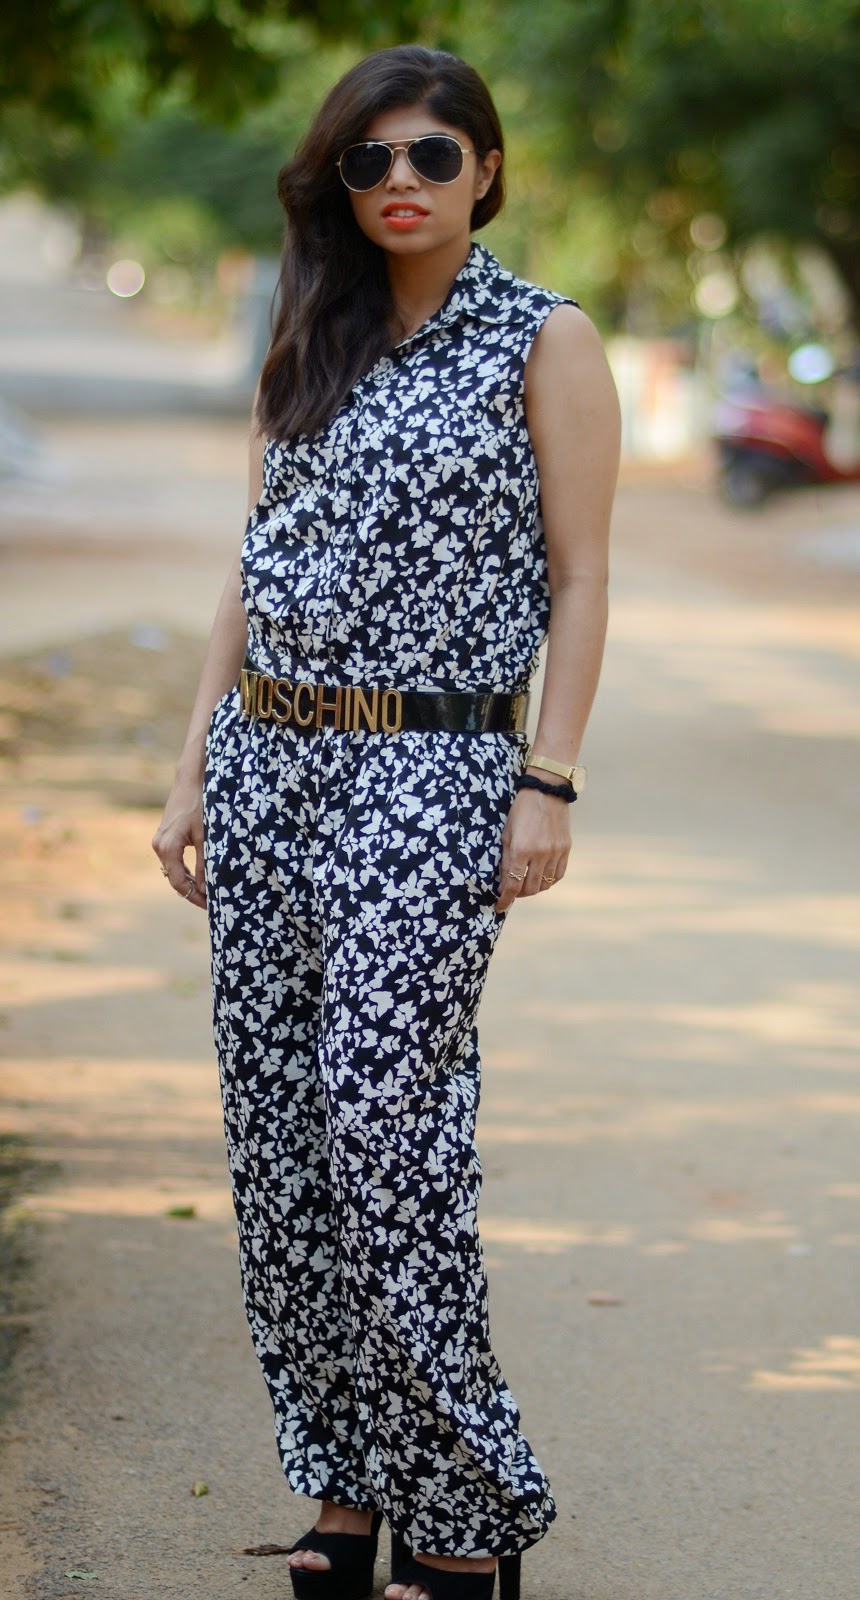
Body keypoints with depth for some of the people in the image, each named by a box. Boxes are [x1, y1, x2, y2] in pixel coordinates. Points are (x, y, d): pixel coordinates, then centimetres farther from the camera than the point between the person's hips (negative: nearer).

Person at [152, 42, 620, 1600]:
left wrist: (550, 783, -12)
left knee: (381, 1117, -13)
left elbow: (579, 581, -4)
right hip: (266, 758, 6)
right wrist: (193, 769, 12)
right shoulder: (307, 344, 15)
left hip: (430, 769, -6)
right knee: (275, 1129, 4)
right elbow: (256, 569, 17)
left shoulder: (545, 340, -1)